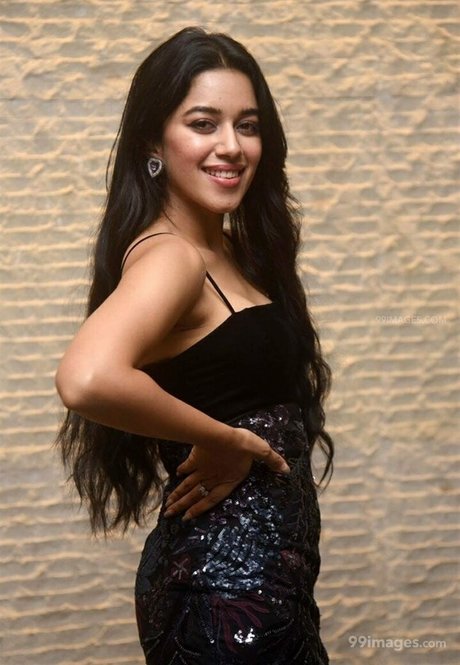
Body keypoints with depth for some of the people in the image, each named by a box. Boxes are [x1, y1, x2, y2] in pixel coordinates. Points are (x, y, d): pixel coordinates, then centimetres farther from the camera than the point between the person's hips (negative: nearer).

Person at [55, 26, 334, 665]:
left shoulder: (233, 248, 9)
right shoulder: (168, 257, -17)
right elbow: (87, 380, -36)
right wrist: (221, 440, -24)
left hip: (265, 572, 9)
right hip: (227, 588, -9)